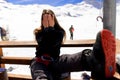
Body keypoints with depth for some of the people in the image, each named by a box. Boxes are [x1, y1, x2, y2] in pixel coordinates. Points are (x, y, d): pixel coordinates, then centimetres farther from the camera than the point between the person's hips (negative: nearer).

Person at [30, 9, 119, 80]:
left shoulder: (59, 31, 15)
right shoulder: (38, 32, 14)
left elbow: (54, 43, -7)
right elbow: (43, 43, -8)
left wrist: (51, 28, -5)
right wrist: (47, 29, -7)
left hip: (54, 61, 2)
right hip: (40, 61, -1)